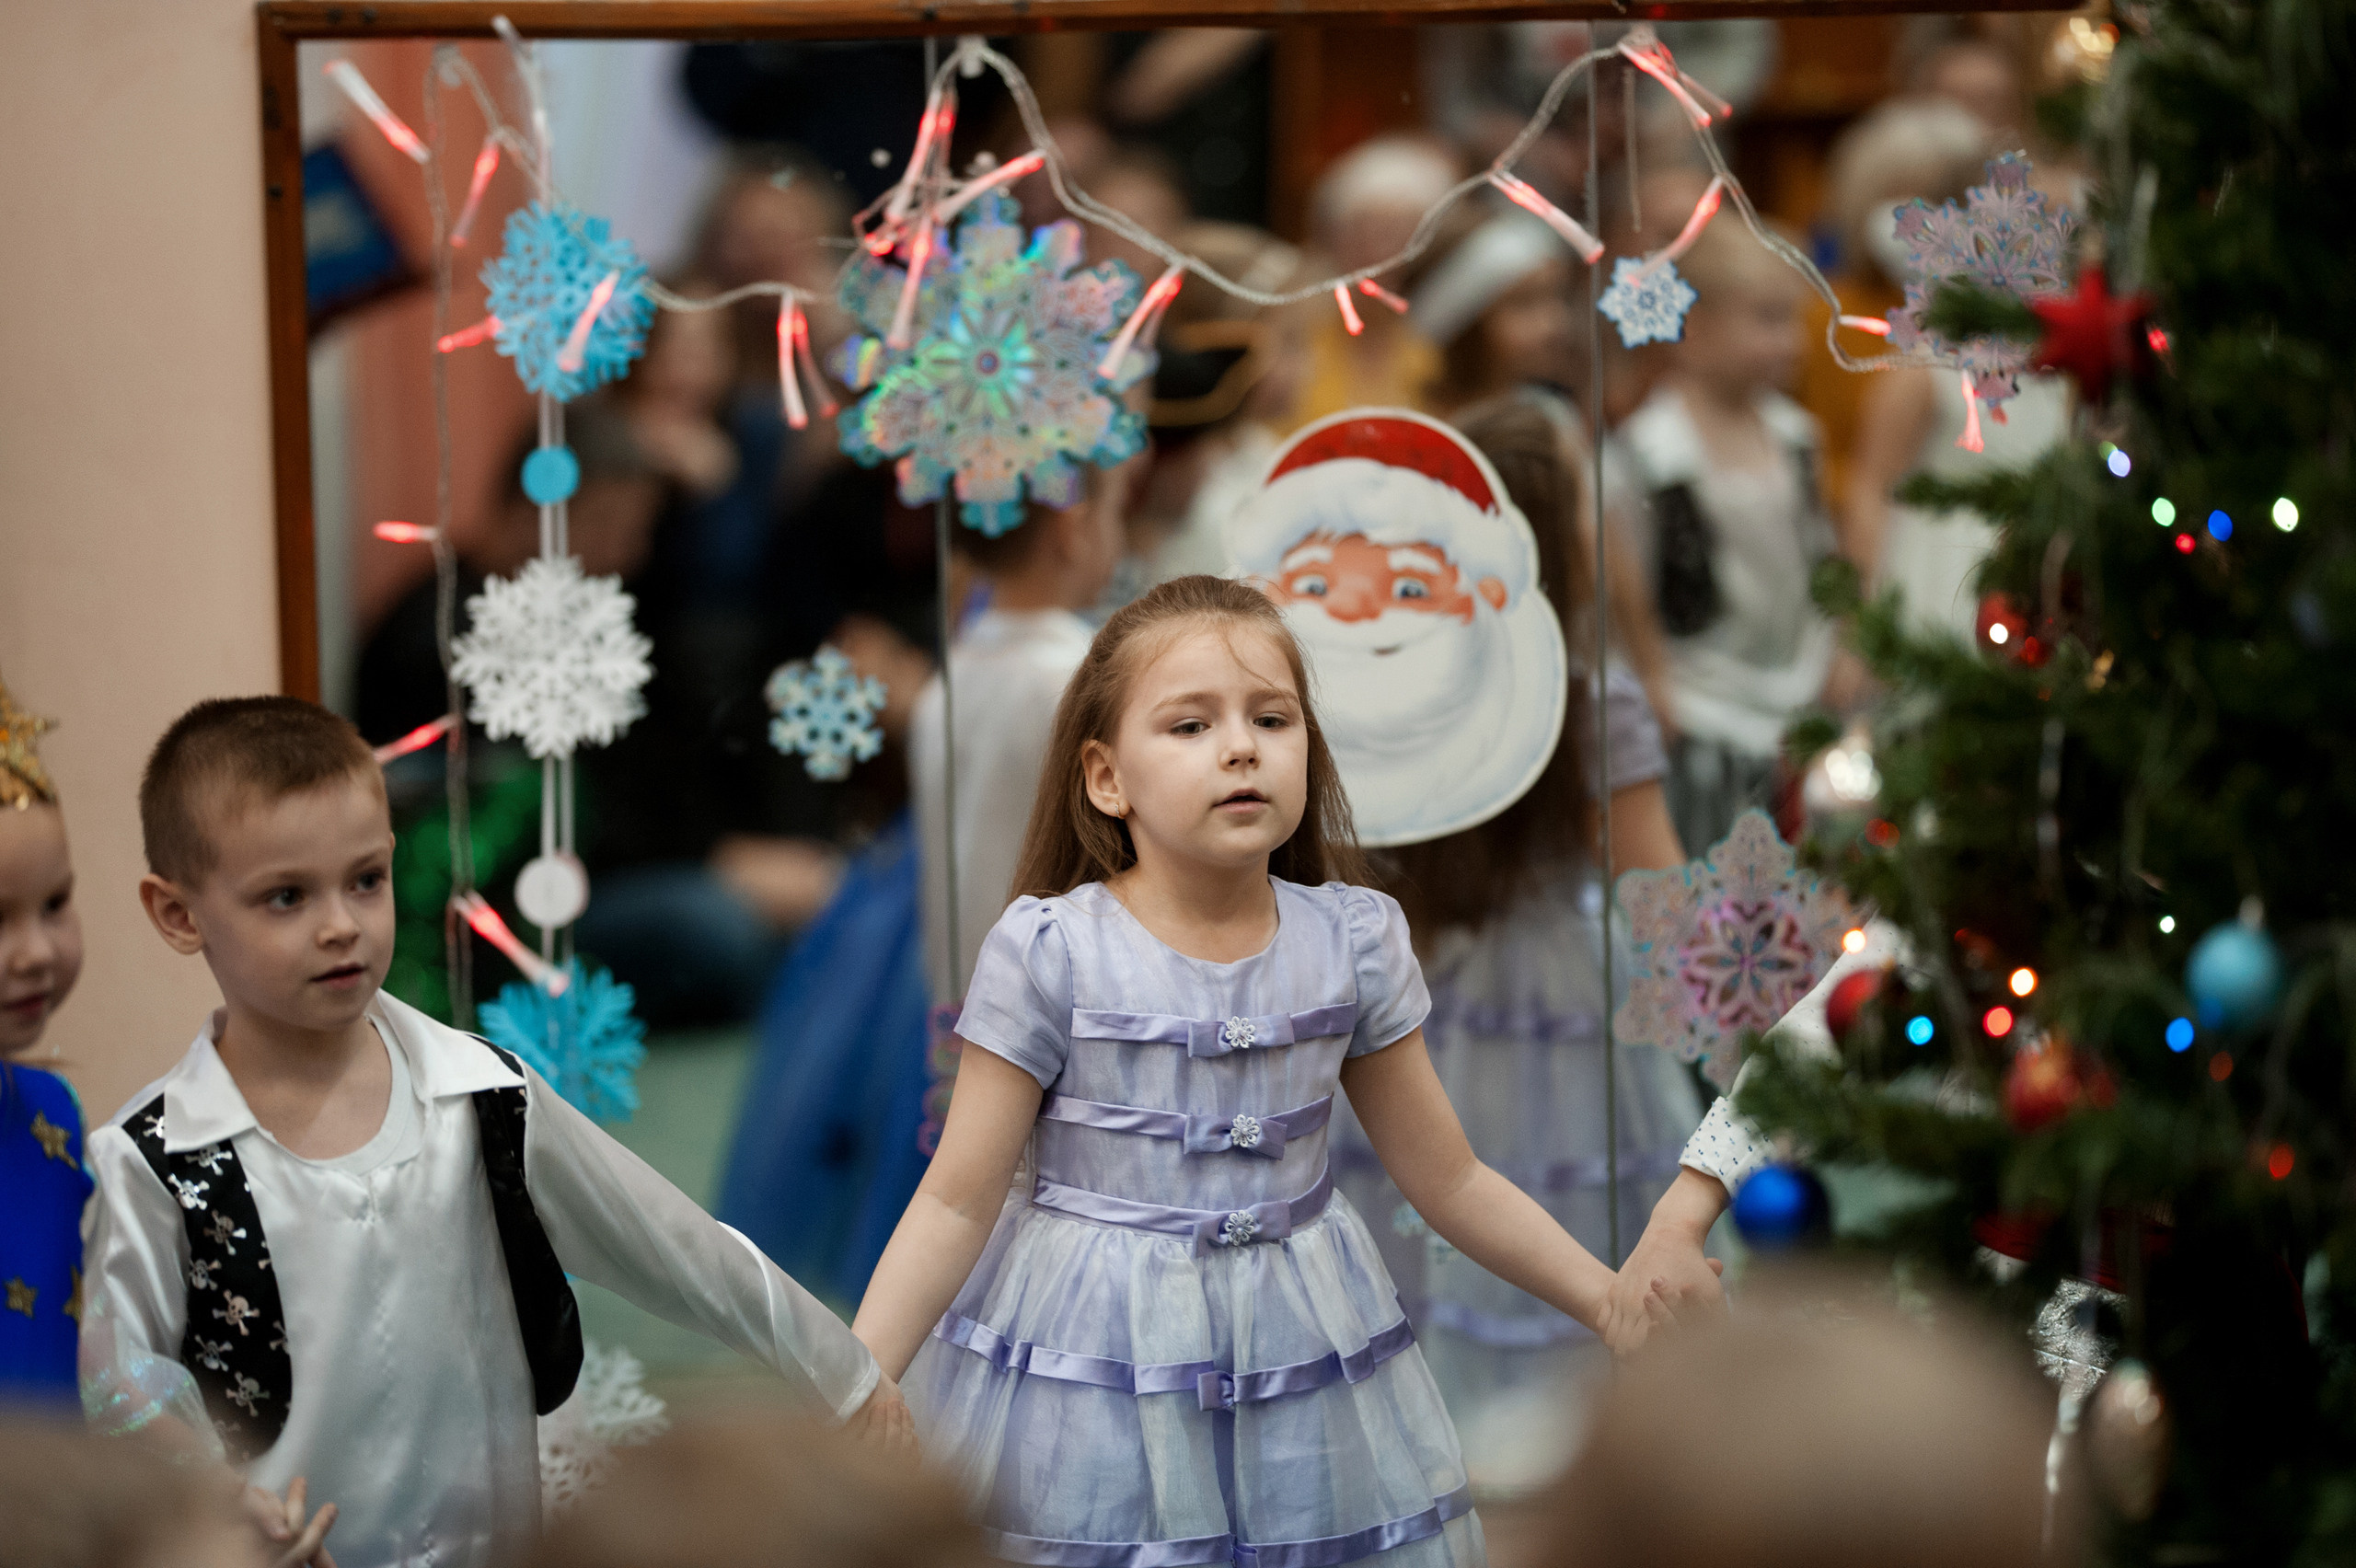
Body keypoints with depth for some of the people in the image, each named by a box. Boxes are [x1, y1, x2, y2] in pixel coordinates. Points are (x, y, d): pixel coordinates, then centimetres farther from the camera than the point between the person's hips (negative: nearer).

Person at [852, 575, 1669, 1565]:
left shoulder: (1351, 942, 0)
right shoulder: (1051, 952, -10)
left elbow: (1448, 1180, 10)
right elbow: (958, 1201, -8)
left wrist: (1615, 1303, 7)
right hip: (1088, 1369, -3)